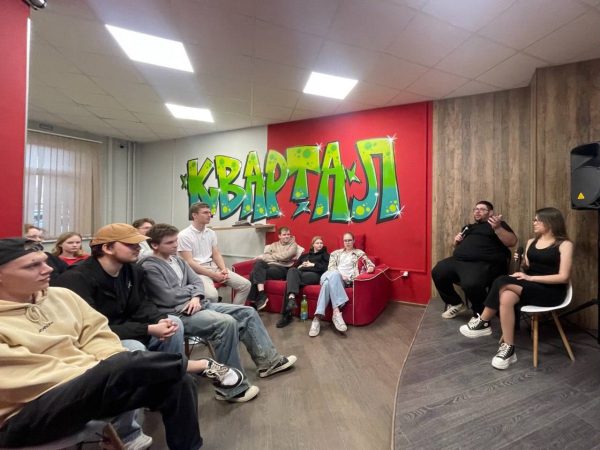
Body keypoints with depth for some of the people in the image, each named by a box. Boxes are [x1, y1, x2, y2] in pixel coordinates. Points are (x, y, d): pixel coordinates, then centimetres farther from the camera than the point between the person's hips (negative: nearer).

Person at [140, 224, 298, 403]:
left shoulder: (177, 259, 15)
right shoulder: (149, 267, -10)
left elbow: (197, 281, 11)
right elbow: (169, 298, -17)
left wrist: (196, 297, -9)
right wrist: (191, 288, -1)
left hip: (199, 304, 9)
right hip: (177, 314, -8)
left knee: (247, 312, -1)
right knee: (226, 322, -33)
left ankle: (267, 360, 8)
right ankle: (231, 388, -19)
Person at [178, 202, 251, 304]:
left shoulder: (211, 233, 13)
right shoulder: (184, 235, -7)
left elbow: (216, 254, 12)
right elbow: (189, 262, -13)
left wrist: (224, 269, -9)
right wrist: (213, 275, -19)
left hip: (214, 267, 6)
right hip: (197, 271, -6)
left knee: (245, 284, -6)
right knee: (212, 294, -36)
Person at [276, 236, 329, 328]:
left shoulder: (325, 255, 23)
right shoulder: (304, 255, 34)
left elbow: (327, 268, 4)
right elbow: (294, 266, 24)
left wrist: (313, 265, -2)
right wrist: (300, 266, 2)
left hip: (315, 275, -4)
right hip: (300, 273, 4)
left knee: (290, 281, -32)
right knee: (292, 271, -34)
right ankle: (292, 298, -49)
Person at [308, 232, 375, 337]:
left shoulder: (359, 252, 23)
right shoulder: (336, 252, 26)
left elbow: (371, 264, 13)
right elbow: (331, 267, 13)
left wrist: (370, 267, -13)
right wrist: (339, 275, -8)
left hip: (347, 279, -2)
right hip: (333, 276, 2)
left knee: (329, 282, -38)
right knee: (333, 274, -40)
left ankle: (317, 317, -44)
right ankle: (337, 312, -46)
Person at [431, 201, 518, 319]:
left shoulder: (498, 224, 14)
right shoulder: (468, 227, 31)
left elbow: (512, 242, -2)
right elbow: (457, 246, 39)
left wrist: (498, 228, -18)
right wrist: (456, 240, 15)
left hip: (482, 263, -6)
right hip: (457, 260, 6)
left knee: (471, 284, -35)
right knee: (437, 273, -18)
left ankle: (480, 313, -1)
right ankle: (455, 303, 6)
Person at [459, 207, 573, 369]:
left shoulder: (565, 245, -2)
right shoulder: (531, 242, 15)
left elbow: (563, 277, -11)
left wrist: (531, 278, -18)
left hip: (551, 291, -5)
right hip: (529, 287, 5)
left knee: (502, 283, -31)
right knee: (506, 297, -31)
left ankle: (483, 322, -19)